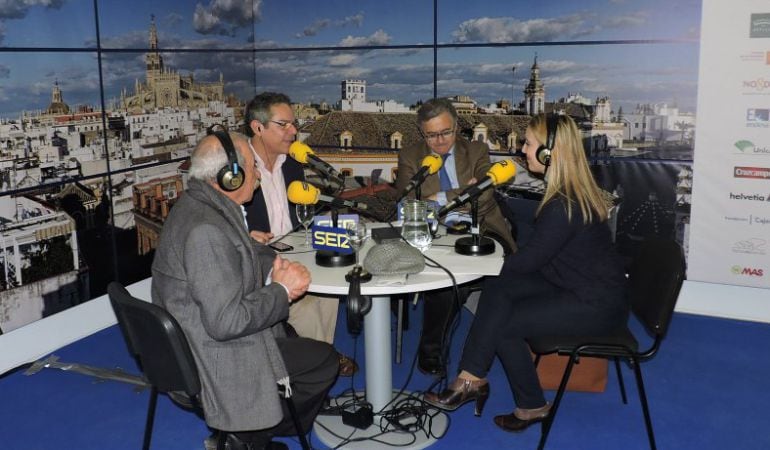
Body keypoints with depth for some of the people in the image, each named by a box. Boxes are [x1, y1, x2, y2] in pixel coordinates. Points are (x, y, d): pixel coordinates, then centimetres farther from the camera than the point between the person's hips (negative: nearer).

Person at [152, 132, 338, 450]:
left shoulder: (195, 205, 2)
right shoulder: (206, 231, -29)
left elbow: (235, 258, 17)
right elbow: (226, 322, -30)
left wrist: (274, 268, -2)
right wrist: (282, 291, -17)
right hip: (216, 360, -10)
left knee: (291, 337, 25)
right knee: (325, 360, 2)